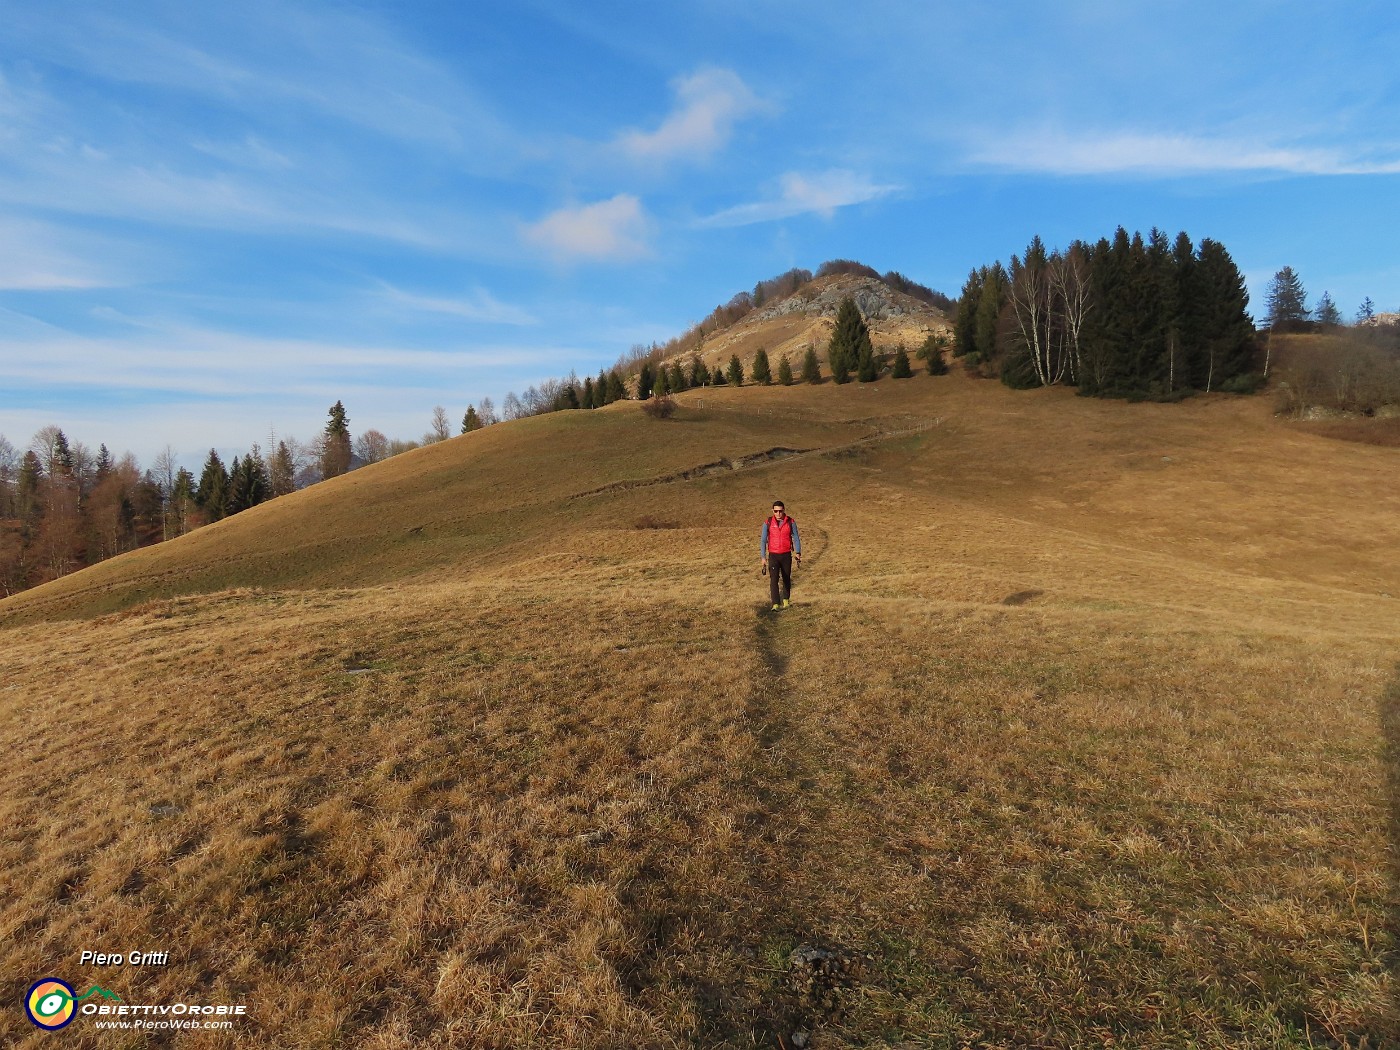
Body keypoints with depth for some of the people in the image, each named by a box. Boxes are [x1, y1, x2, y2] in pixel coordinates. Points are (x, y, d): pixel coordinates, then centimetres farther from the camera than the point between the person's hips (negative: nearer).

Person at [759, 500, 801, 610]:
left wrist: (798, 553, -10)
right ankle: (775, 604, -18)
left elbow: (796, 538, 0)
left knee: (786, 579, 12)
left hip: (786, 555, 1)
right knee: (774, 579, -14)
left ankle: (786, 600, 33)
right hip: (773, 555, -1)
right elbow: (763, 540, -3)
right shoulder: (768, 523, -5)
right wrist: (763, 557, -7)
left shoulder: (791, 522, -4)